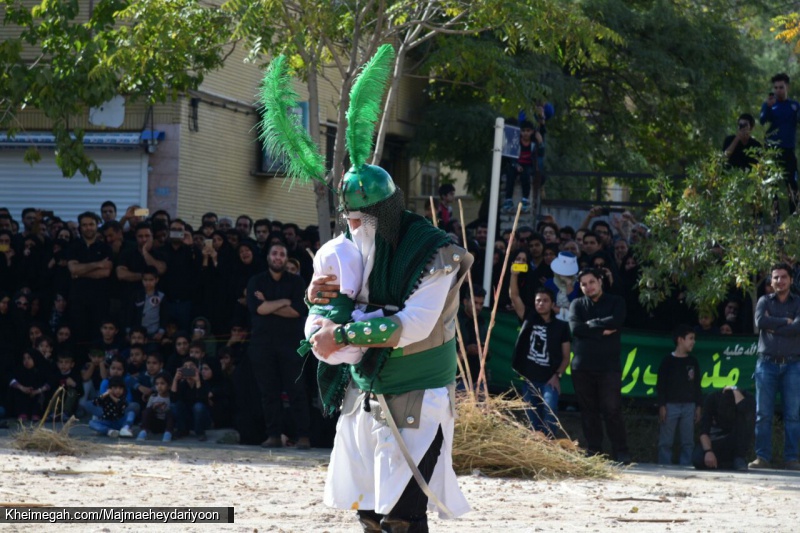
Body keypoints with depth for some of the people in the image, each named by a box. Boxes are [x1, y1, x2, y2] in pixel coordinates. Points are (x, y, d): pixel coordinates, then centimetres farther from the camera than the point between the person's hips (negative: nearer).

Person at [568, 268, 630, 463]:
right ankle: (593, 452, 7)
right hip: (583, 367, 2)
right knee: (588, 411, 3)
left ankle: (621, 453, -5)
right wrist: (602, 332, -9)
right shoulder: (577, 304, 12)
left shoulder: (615, 302, 9)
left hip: (608, 366, -2)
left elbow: (616, 321, -11)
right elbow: (575, 328, -5)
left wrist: (590, 324, -4)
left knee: (612, 410, -8)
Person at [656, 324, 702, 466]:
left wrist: (698, 406, 9)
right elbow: (660, 385, -2)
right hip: (670, 405, -4)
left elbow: (697, 386, 14)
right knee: (666, 441, -3)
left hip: (689, 406, 4)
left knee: (688, 441, 3)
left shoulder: (693, 362, 11)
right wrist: (662, 406, -8)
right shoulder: (668, 361, -1)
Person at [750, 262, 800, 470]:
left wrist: (773, 327, -7)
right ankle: (762, 457, -1)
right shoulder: (765, 301, 10)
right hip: (767, 362, 0)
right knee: (763, 414, -2)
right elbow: (760, 321, -9)